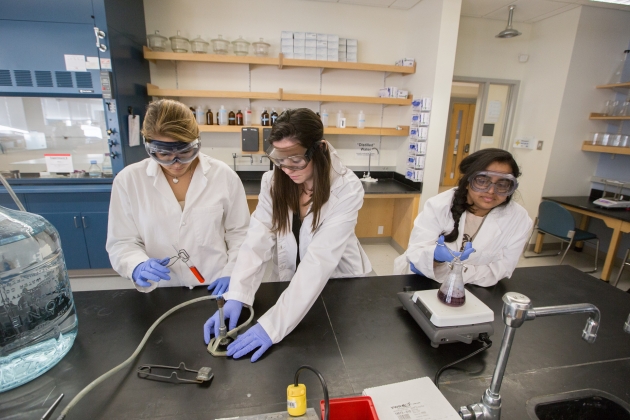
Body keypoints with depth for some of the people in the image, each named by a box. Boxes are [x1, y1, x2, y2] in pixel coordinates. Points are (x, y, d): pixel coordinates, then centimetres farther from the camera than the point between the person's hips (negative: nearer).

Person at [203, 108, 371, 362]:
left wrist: (273, 324, -38)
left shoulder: (347, 189, -24)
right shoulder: (273, 182, -11)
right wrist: (236, 297, -33)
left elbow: (320, 259, -33)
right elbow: (258, 240, -19)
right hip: (292, 284, 2)